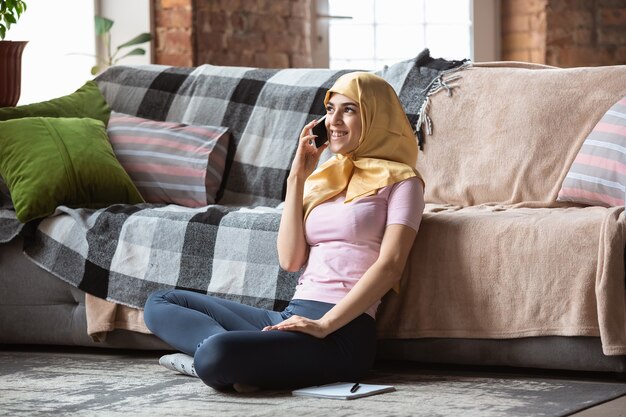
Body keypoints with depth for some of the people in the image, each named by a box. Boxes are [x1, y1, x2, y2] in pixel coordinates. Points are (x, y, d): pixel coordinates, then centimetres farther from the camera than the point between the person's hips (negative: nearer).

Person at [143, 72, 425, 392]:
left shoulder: (399, 182, 2)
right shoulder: (324, 178, 21)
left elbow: (390, 266, -11)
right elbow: (290, 260, 10)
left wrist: (324, 324, -20)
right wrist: (297, 178, 6)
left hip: (343, 333, -8)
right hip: (293, 316, 8)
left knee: (215, 355, -35)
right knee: (161, 303, 9)